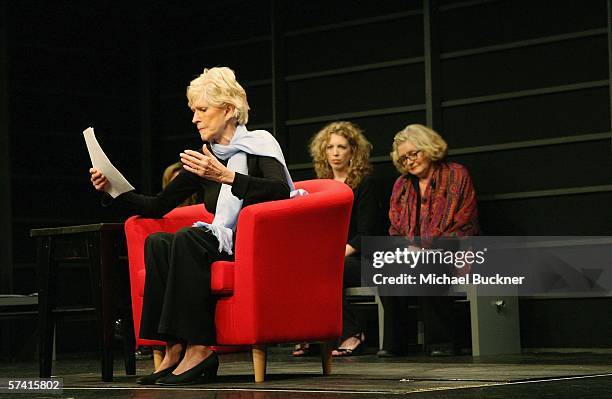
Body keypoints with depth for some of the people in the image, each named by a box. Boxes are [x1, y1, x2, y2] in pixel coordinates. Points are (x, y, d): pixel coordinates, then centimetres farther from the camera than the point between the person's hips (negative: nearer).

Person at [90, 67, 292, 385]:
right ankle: (175, 347, -25)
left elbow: (282, 192, -21)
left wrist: (226, 176, -29)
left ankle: (199, 348, -31)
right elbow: (157, 207, 17)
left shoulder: (259, 144, -2)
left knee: (187, 238, -30)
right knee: (157, 243, -20)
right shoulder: (203, 160, 16)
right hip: (224, 243, 6)